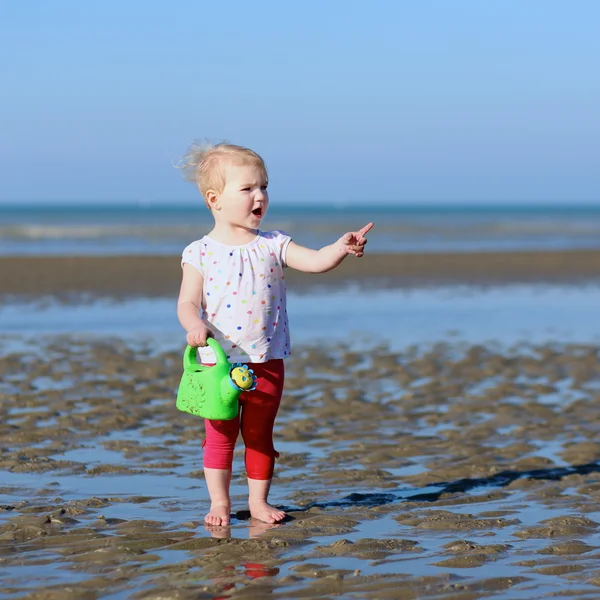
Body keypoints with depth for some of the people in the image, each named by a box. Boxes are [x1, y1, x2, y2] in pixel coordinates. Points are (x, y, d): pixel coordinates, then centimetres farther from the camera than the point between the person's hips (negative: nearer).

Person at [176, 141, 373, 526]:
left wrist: (342, 248, -27)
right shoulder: (200, 254, -4)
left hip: (266, 360, 2)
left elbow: (316, 261, -9)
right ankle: (219, 503, 13)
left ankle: (259, 500, 18)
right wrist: (194, 325, -28)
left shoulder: (273, 246, 2)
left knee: (260, 434, 8)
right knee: (220, 436, 3)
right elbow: (187, 303, -7)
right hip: (218, 362, -2)